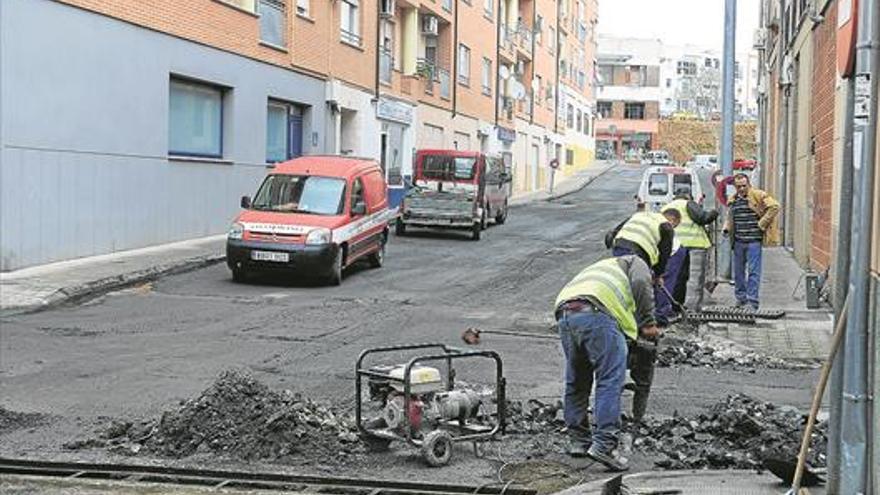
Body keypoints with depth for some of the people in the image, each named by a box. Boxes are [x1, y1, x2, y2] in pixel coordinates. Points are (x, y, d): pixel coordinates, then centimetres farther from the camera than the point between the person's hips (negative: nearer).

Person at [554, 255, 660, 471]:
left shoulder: (600, 268, 45)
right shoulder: (636, 263, 26)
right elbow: (641, 283, 3)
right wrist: (648, 323, 9)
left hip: (563, 313, 7)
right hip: (595, 311, -7)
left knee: (576, 381, 18)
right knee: (611, 379, -6)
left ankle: (579, 441, 25)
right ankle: (604, 444, -14)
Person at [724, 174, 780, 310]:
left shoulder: (758, 195, -5)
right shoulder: (733, 200, 13)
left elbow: (774, 207, -11)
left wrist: (762, 224, -11)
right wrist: (727, 228, 9)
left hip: (753, 241, -6)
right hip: (738, 241, 6)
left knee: (753, 271, -5)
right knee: (738, 271, 12)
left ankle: (752, 301, -3)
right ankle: (741, 298, 23)